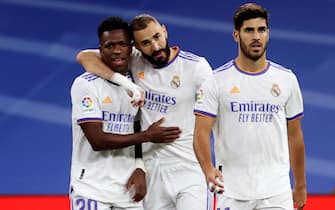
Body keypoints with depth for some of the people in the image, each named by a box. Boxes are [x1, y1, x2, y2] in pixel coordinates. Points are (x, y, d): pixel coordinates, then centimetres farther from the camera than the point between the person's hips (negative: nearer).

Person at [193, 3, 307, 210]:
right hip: (231, 191, -1)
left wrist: (301, 186, 15)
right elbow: (202, 132, -8)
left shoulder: (287, 79, 7)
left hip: (276, 192, 1)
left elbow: (294, 136, 13)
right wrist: (209, 170, -27)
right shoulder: (217, 81, -1)